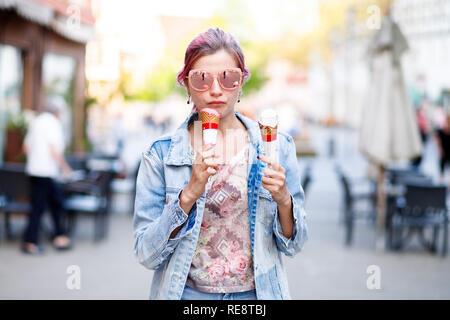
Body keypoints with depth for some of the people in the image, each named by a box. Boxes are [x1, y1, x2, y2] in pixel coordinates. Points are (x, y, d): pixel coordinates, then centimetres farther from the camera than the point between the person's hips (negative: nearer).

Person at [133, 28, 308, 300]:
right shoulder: (161, 154, -7)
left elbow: (292, 246, 0)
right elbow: (146, 254, -11)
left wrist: (284, 200, -19)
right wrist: (189, 195, -23)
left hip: (257, 292, 1)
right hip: (187, 293, -1)